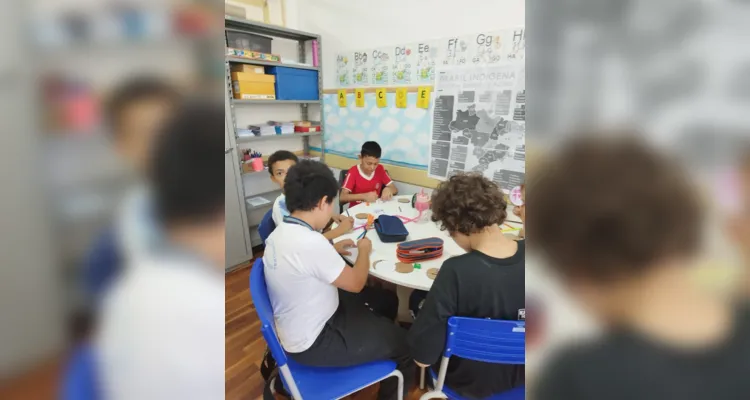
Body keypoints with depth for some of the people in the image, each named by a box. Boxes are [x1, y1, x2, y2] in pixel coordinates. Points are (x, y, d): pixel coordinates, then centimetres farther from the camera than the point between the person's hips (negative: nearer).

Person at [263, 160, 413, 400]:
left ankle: (377, 347, 41)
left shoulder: (280, 233, -4)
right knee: (405, 343, 1)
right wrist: (364, 250, -2)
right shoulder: (310, 242, -33)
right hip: (312, 344, -9)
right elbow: (355, 283, -19)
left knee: (384, 299, 18)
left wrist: (333, 249, 8)